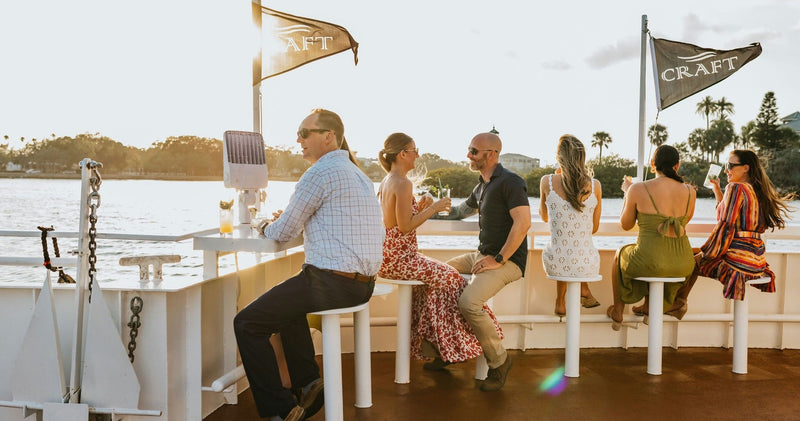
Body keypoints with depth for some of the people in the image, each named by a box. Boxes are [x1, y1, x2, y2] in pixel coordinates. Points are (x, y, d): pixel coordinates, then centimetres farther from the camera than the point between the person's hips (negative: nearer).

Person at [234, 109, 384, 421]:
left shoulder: (321, 172, -13)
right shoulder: (357, 173, 16)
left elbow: (282, 233, -9)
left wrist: (267, 228, 13)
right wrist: (283, 224, 19)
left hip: (331, 283, -10)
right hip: (363, 283, 10)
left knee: (246, 324, 1)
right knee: (287, 301, 34)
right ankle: (308, 383, 28)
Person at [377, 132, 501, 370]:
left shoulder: (386, 182, 13)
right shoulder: (403, 183, -18)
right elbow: (405, 226, -21)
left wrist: (420, 208, 12)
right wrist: (433, 209, -13)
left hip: (388, 255, 10)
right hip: (398, 258, -10)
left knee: (436, 275, 19)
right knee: (448, 277, 2)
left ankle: (430, 346, 20)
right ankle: (448, 348, 14)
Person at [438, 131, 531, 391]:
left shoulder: (510, 182, -13)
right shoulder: (482, 186, 17)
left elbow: (523, 223, -24)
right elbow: (462, 211, 35)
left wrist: (499, 259, -22)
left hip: (508, 260, -9)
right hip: (483, 254, 10)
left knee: (468, 302, -29)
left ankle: (499, 360, -7)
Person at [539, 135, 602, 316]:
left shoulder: (547, 182, -10)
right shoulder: (595, 185, -7)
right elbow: (594, 228, 7)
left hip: (556, 265, -1)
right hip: (588, 266, 1)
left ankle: (560, 304, 40)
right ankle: (584, 290, 39)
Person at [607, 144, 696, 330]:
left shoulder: (638, 189, -9)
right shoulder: (689, 191, -1)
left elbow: (625, 225, 5)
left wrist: (627, 193, 19)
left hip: (649, 262, -3)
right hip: (683, 264, 4)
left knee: (621, 253, 33)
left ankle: (618, 312, 43)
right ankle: (649, 305, 53)